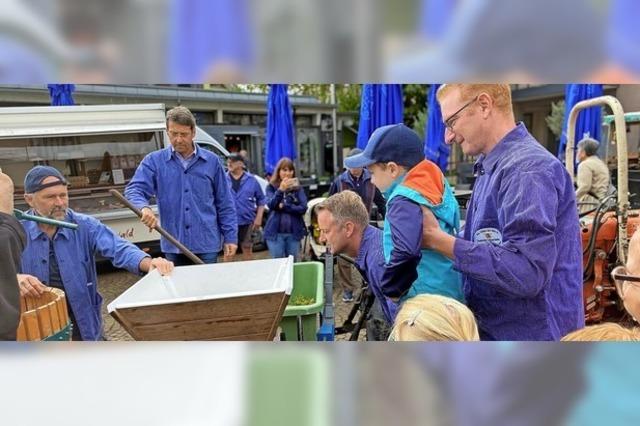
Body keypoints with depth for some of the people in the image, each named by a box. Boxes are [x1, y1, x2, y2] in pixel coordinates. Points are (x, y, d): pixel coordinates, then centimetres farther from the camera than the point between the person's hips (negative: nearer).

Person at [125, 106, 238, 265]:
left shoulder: (211, 161, 4)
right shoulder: (154, 161, 3)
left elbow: (225, 204, 5)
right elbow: (134, 189, -8)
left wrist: (230, 237, 1)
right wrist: (144, 207, -31)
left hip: (206, 244, -1)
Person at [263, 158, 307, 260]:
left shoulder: (298, 188, 4)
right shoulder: (271, 187, 2)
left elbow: (303, 208, -6)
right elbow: (271, 205, -12)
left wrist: (284, 206, -10)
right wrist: (281, 189, -23)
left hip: (294, 232, 1)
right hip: (275, 232, -1)